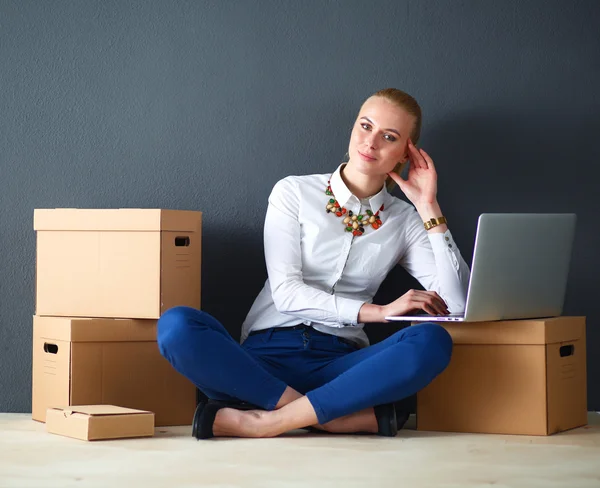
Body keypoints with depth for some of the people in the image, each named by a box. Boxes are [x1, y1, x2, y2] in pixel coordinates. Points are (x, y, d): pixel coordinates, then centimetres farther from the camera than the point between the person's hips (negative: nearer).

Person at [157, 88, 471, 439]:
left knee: (433, 342, -29)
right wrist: (377, 311, -15)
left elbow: (457, 302, 0)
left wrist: (429, 208, 0)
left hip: (339, 363, 1)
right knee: (176, 325, -30)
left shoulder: (405, 221, 12)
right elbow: (286, 292, -5)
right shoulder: (294, 192, 7)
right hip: (266, 355, -1)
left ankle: (266, 422, -30)